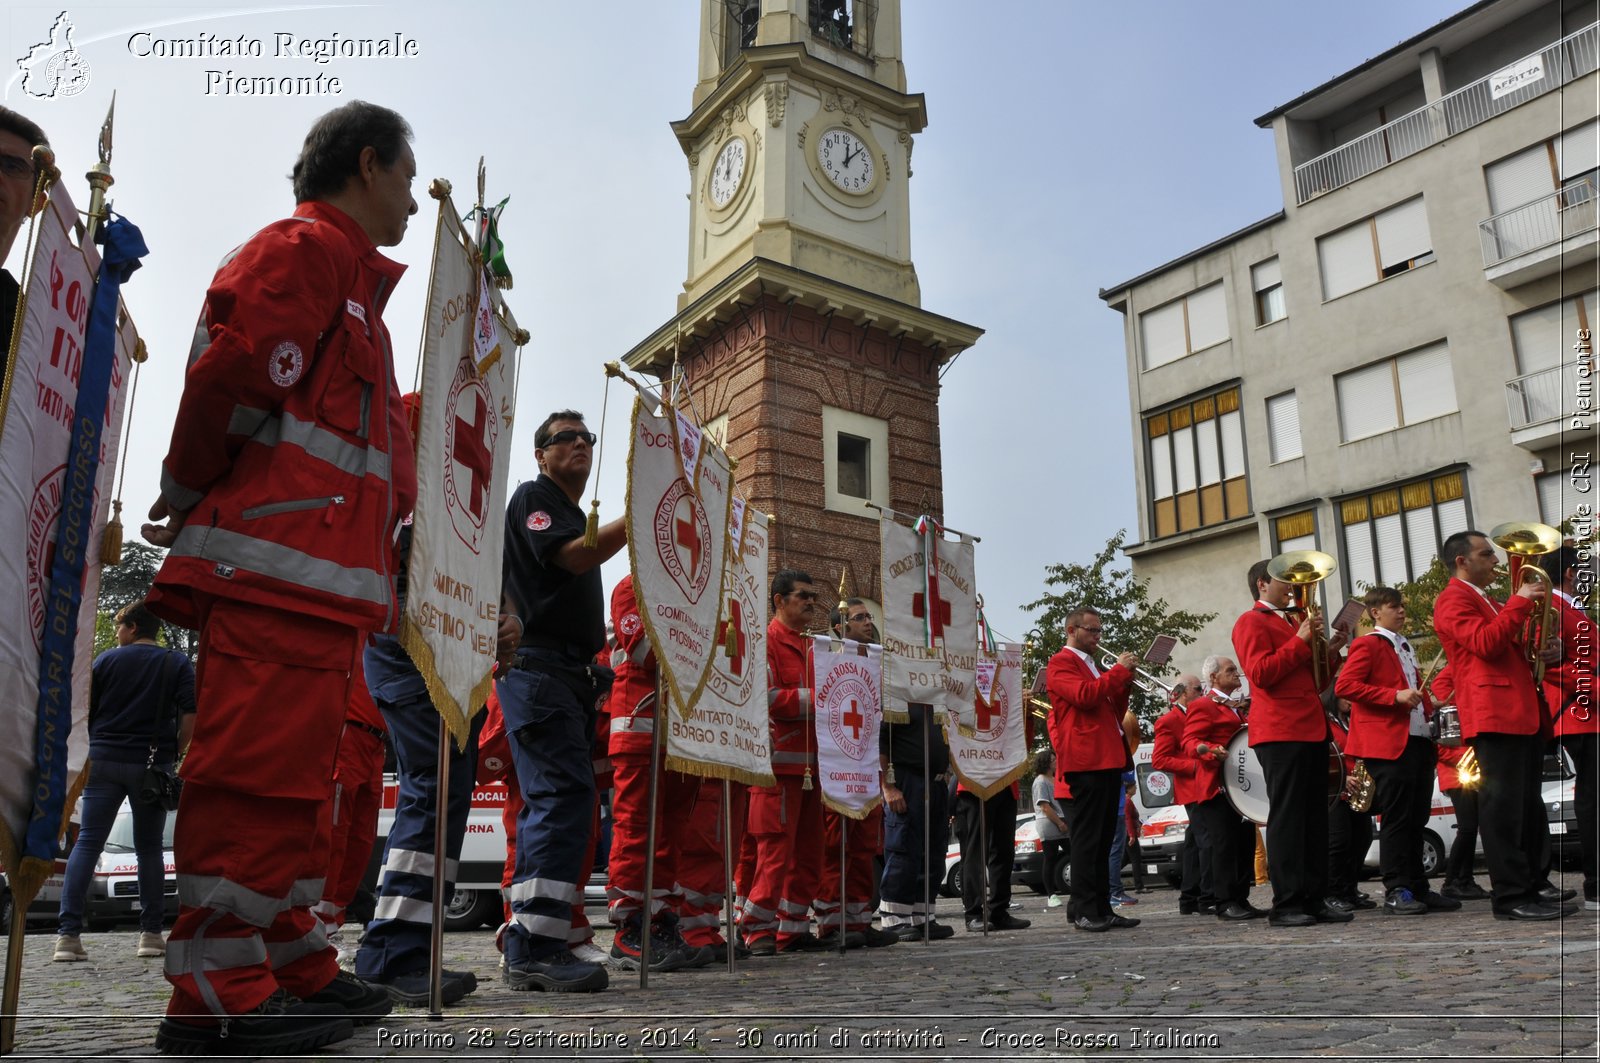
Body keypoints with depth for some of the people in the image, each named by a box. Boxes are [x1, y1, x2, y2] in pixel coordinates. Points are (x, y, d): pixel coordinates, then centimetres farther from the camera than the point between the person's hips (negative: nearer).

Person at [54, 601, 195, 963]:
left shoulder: (106, 660, 5)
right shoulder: (178, 664, 4)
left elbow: (82, 709, 6)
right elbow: (191, 716, -6)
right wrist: (173, 754, 4)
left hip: (104, 760, 0)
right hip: (152, 766, 0)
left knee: (88, 843, 2)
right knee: (149, 848, 7)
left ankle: (68, 934, -6)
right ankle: (151, 933, 6)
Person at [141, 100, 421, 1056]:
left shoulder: (351, 277, 28)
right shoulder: (306, 247, -2)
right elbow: (228, 375, -14)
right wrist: (187, 501, -4)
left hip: (326, 576, 10)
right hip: (278, 565, -10)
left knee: (298, 771, 12)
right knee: (260, 767, -9)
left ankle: (291, 963, 20)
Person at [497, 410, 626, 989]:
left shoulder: (580, 517, 27)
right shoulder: (533, 497, 1)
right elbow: (569, 557, -17)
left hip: (573, 674, 9)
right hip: (538, 667, -9)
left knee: (551, 801, 7)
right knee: (565, 792, -19)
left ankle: (525, 950, 10)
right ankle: (540, 946, -21)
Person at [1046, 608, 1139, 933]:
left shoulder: (1094, 666, 26)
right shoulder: (1061, 663, -2)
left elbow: (1115, 712, 22)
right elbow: (1084, 695, -19)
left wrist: (1126, 681, 7)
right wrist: (1118, 670, -10)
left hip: (1109, 760, 9)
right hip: (1084, 762, -9)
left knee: (1103, 839, 9)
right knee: (1087, 839, -8)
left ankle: (1102, 908, 12)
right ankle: (1083, 910, -5)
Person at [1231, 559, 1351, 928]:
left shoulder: (1294, 622, 24)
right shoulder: (1252, 622, -2)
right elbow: (1260, 673, -16)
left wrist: (1330, 652, 11)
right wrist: (1300, 641, -16)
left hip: (1311, 729, 9)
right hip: (1280, 731, -9)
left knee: (1316, 817, 8)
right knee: (1287, 816, -8)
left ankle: (1314, 900, 12)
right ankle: (1285, 904, -6)